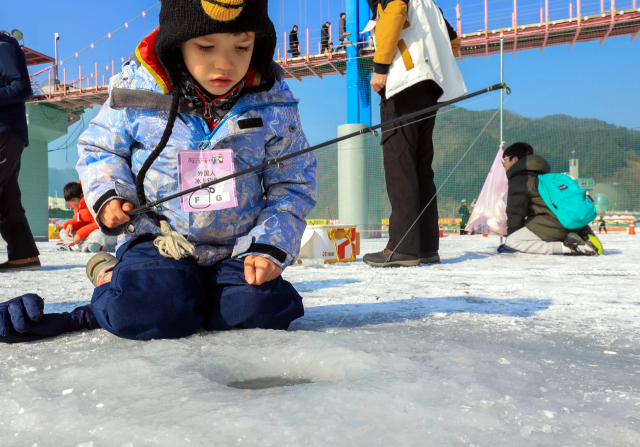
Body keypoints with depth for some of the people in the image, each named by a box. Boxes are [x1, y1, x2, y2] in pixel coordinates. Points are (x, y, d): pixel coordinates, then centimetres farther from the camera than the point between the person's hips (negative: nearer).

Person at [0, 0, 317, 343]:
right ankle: (110, 277, 10)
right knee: (149, 312, -27)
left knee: (266, 310, -22)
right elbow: (99, 149, 11)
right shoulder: (136, 89, -6)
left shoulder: (273, 103, -7)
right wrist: (107, 196, -10)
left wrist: (269, 247, -12)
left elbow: (292, 185, 0)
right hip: (157, 239, -1)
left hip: (237, 247, 2)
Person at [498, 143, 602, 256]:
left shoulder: (518, 180, -1)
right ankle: (584, 237, 7)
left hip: (554, 224, -10)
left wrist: (511, 234, 8)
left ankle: (566, 247, -21)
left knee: (511, 242, -10)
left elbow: (516, 212, -4)